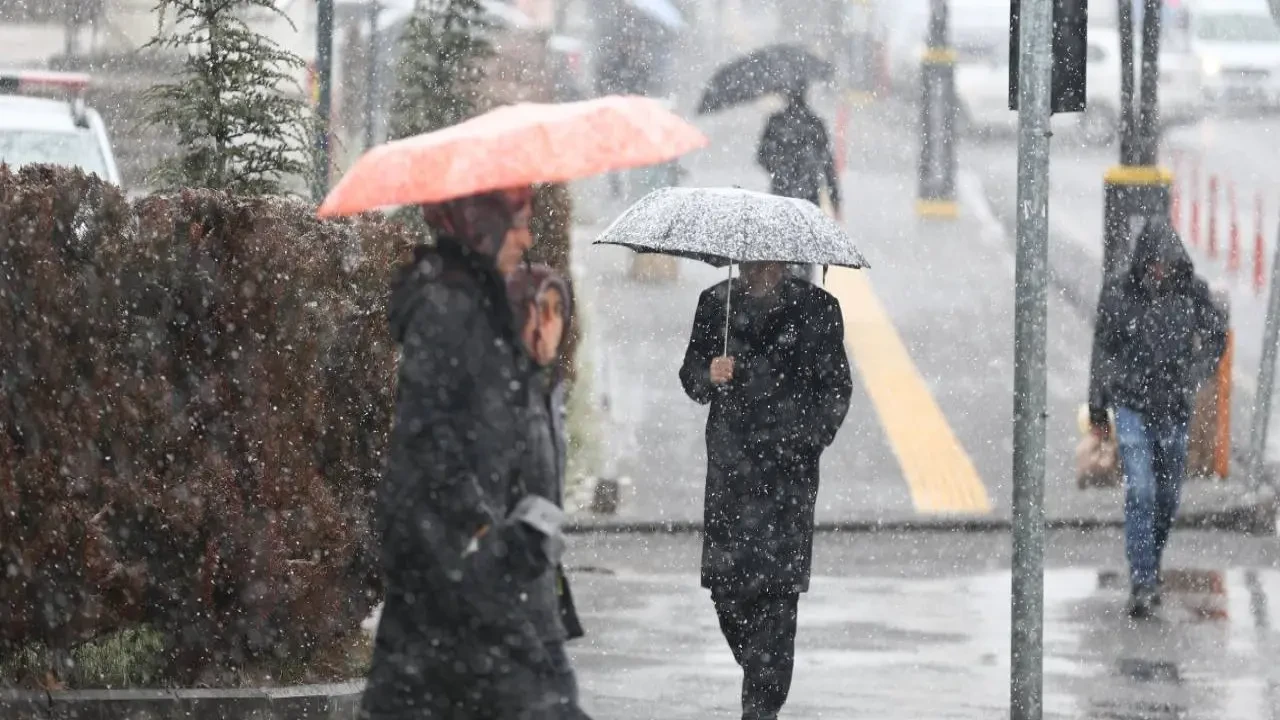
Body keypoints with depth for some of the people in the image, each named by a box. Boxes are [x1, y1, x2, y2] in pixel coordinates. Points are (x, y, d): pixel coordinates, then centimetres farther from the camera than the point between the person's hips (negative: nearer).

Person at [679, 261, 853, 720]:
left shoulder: (815, 308, 4)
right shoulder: (716, 303, 11)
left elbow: (836, 387, 6)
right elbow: (691, 376, 14)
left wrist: (810, 438, -7)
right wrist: (710, 376, -9)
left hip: (789, 467, -3)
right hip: (729, 463, 3)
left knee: (776, 585, -9)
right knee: (725, 582, -1)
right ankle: (764, 678, 23)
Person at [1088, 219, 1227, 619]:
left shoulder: (1192, 291, -4)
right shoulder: (1118, 294, -6)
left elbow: (1216, 338, 10)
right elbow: (1103, 350, 5)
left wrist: (1192, 377, -1)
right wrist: (1097, 406, 9)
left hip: (1173, 406, 2)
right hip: (1131, 404, -2)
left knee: (1168, 495, 9)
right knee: (1140, 491, -12)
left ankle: (1150, 568, 29)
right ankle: (1143, 583, -13)